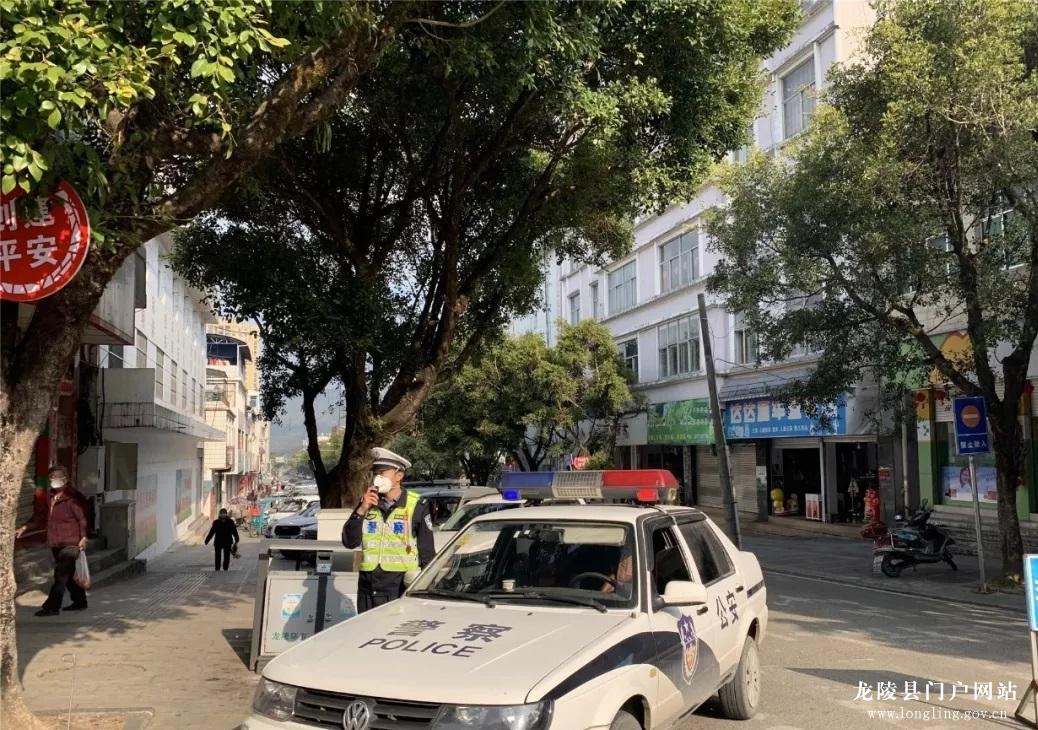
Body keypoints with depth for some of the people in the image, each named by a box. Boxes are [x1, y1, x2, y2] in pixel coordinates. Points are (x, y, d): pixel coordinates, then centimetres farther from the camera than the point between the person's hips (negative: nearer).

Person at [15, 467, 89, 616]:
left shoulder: (73, 498, -12)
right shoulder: (50, 498, 12)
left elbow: (82, 519, -17)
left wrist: (83, 537, -27)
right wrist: (25, 528, 14)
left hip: (69, 544, -8)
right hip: (56, 544, 8)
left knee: (61, 576, -8)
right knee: (68, 575, 15)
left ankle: (52, 607, -6)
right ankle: (79, 602, 26)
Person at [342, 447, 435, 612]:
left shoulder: (417, 506, -2)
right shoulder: (368, 503, 10)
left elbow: (427, 552, 1)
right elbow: (349, 542, 2)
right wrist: (361, 510, -9)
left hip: (402, 588, -4)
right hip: (369, 590, 4)